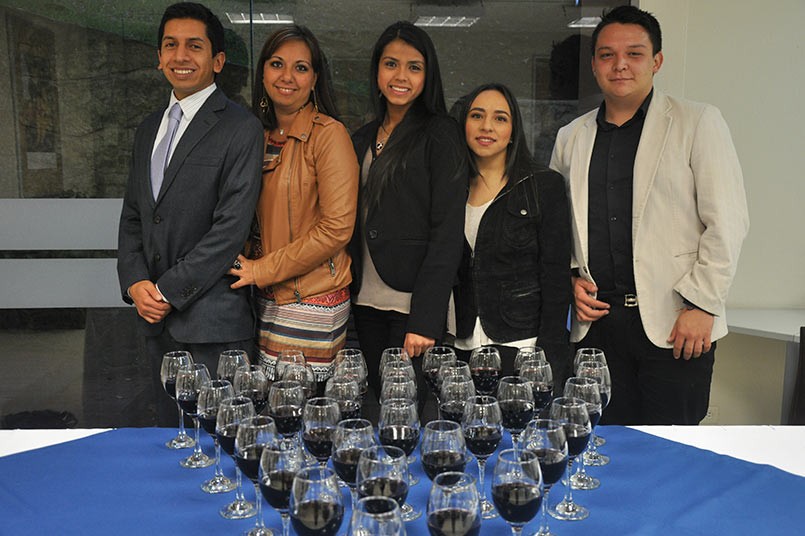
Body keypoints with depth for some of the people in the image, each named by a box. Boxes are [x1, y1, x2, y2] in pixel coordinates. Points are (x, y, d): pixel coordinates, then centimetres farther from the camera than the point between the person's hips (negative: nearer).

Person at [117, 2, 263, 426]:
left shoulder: (240, 128, -9)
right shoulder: (149, 129, 15)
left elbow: (231, 228, -15)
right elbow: (132, 217, 15)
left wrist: (169, 292, -13)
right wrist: (135, 283, -1)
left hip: (213, 324, -7)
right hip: (157, 322, 7)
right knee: (171, 435, 18)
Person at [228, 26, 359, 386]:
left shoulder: (329, 134, -10)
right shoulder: (262, 137, 11)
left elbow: (336, 228, -16)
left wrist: (262, 270, -12)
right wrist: (248, 261, 2)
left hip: (312, 303, -6)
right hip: (268, 301, 6)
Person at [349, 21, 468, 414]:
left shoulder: (440, 136, -6)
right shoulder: (362, 139, 13)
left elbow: (447, 233, -12)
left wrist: (425, 318, -18)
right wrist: (349, 290, 5)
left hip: (413, 305, -5)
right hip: (366, 301, 6)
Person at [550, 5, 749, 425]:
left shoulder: (698, 123, 1)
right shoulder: (571, 137, 12)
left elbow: (727, 222, -4)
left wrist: (701, 306, -10)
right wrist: (571, 277, 3)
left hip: (675, 324, -3)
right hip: (596, 320, 3)